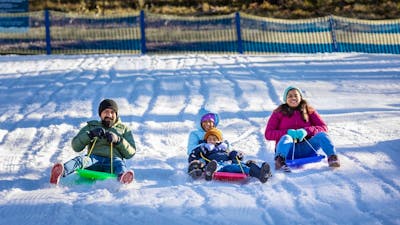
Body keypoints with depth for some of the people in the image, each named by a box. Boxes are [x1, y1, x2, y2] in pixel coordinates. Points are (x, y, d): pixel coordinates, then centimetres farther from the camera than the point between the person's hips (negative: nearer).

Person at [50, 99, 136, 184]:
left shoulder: (124, 129, 26)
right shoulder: (91, 126, 27)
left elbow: (131, 153, 13)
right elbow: (76, 146, 13)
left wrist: (118, 140, -4)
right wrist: (91, 134, -4)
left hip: (113, 161, -1)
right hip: (95, 159, 1)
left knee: (118, 162, -36)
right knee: (81, 159, -32)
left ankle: (122, 177, -72)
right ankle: (61, 172, -64)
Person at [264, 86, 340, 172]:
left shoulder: (309, 111, 13)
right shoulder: (278, 113, 9)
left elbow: (324, 128, 5)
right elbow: (268, 134, 1)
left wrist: (306, 131, -14)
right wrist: (287, 132, -15)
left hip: (305, 149, 2)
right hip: (288, 150, -2)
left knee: (321, 135, -22)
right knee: (286, 138, -34)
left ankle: (332, 157, -48)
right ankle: (280, 160, -64)